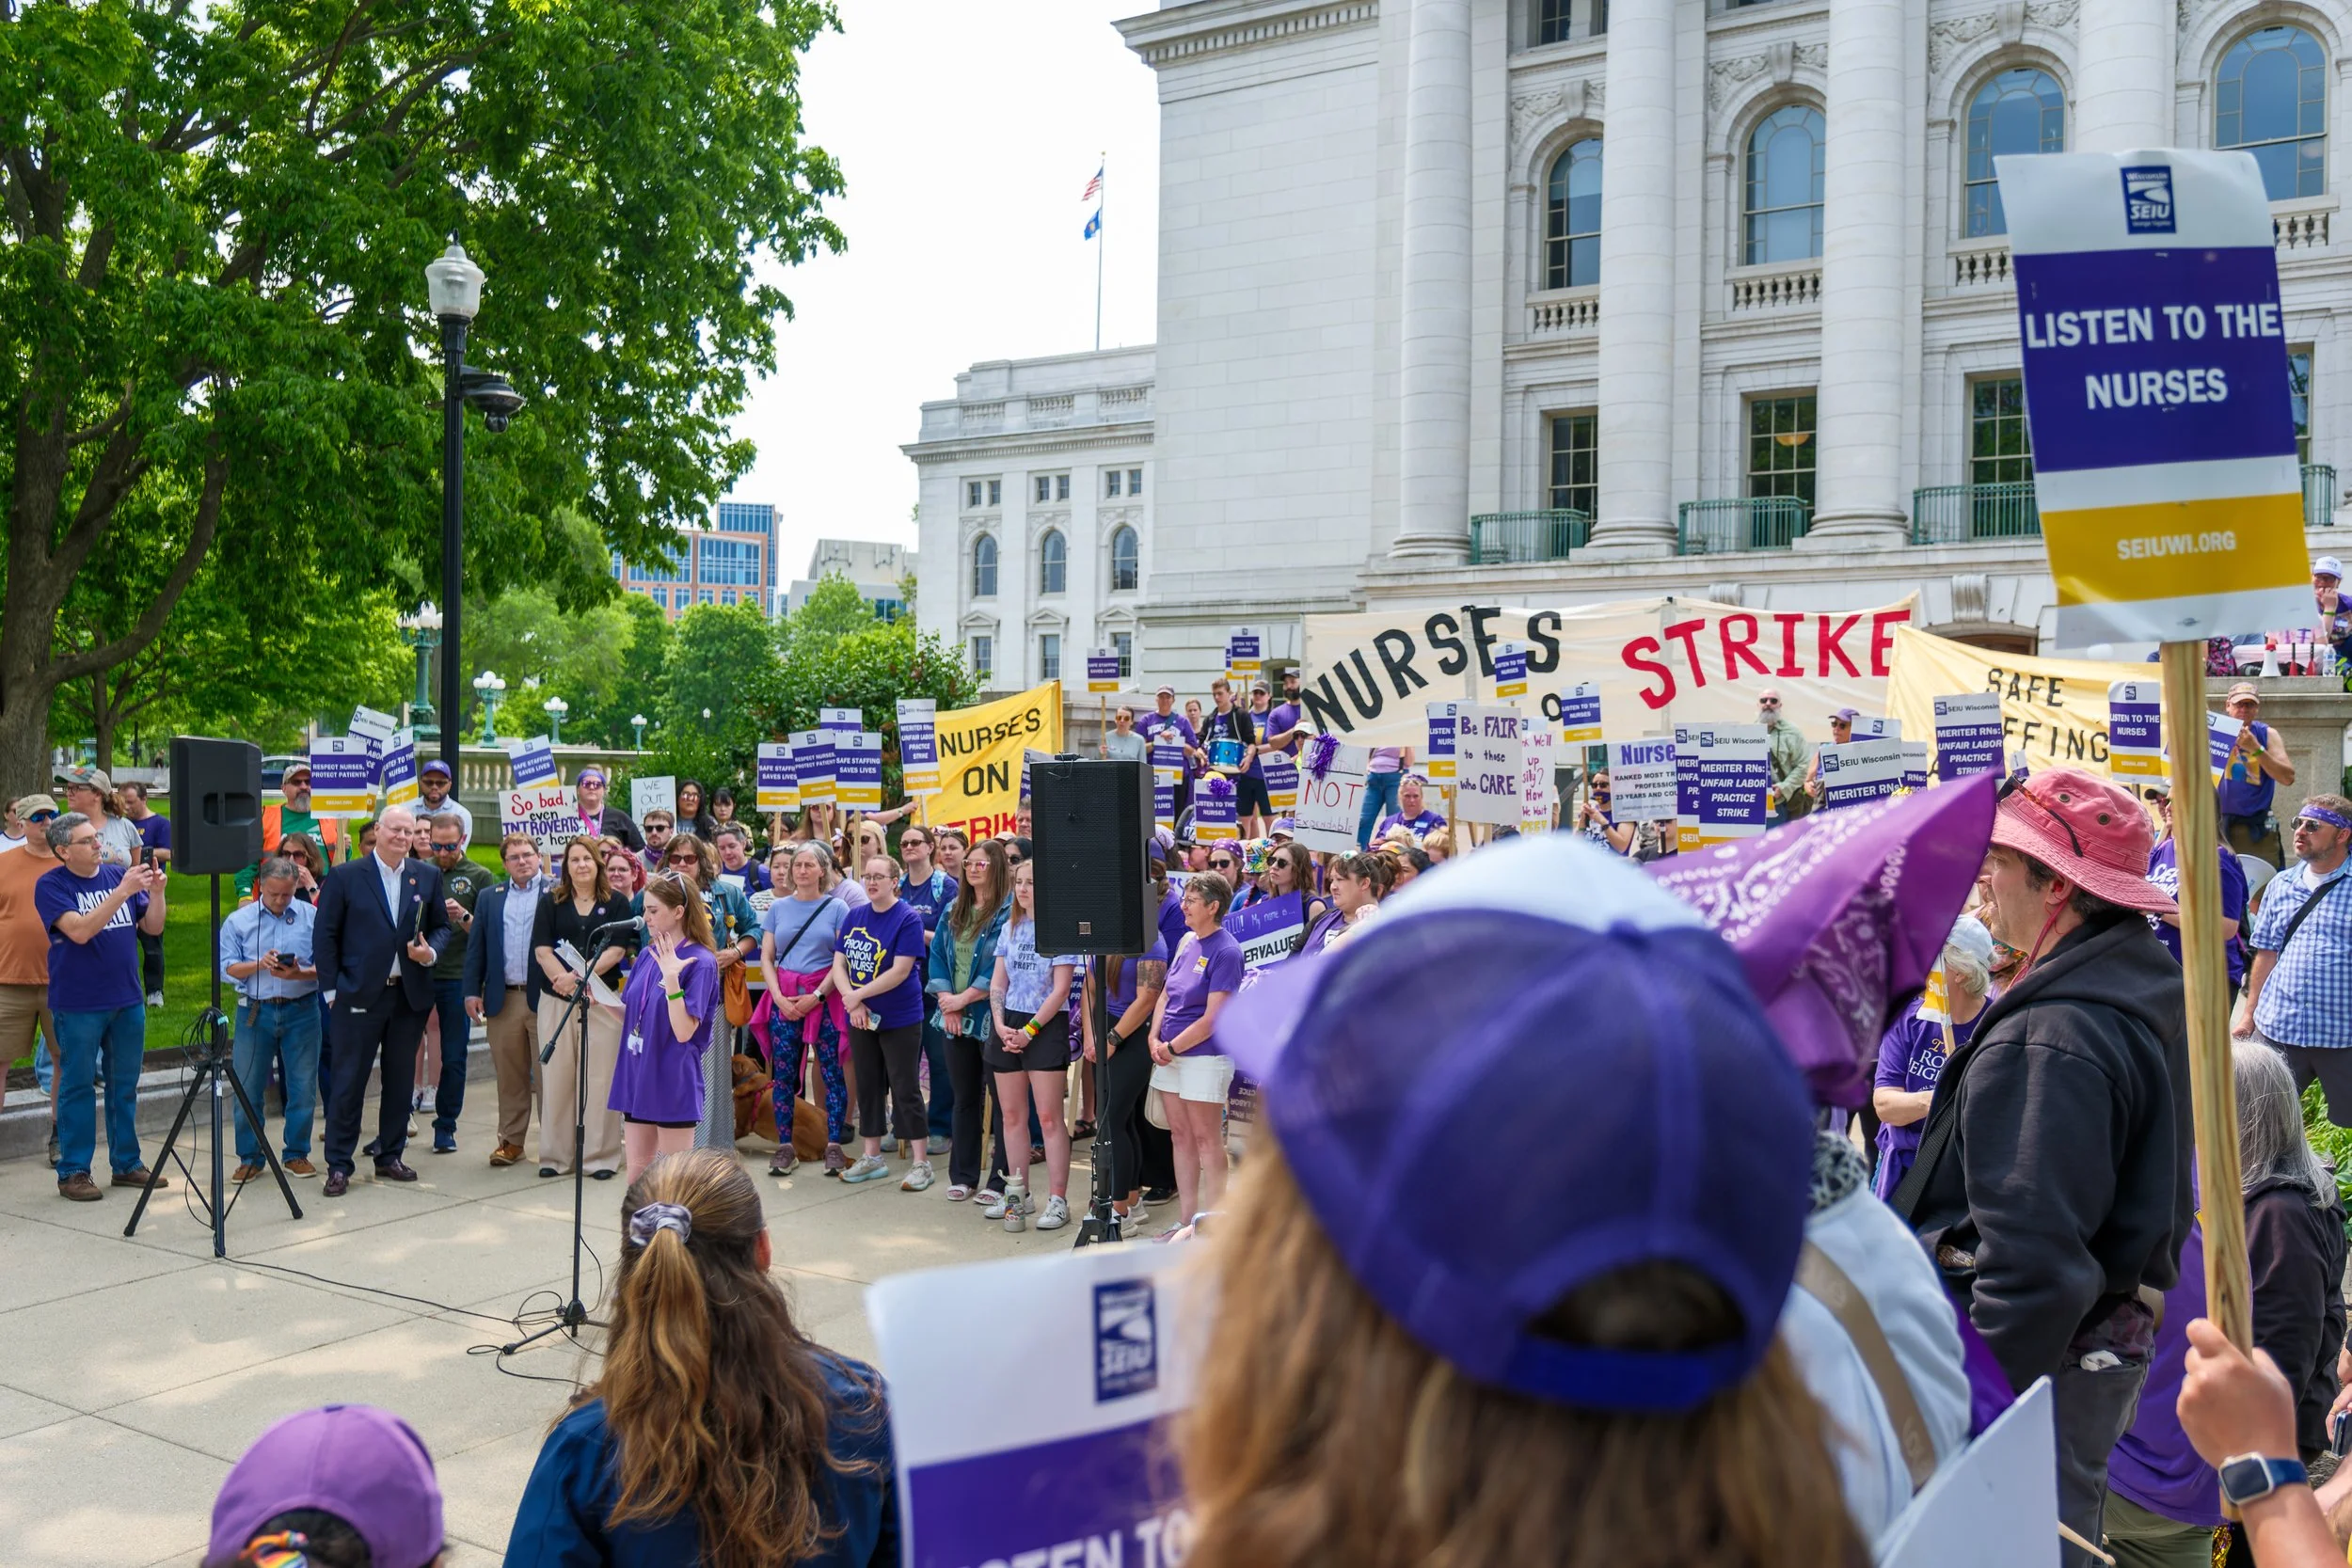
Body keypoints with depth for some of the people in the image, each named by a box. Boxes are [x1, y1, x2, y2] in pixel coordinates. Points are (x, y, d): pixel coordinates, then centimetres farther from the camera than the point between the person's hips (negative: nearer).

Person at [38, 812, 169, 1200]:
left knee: (125, 1085, 11)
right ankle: (73, 1172, 10)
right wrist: (121, 892, -25)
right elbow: (79, 930, -21)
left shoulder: (118, 874, 6)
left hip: (127, 1000, 5)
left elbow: (153, 927, 6)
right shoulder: (50, 885, -7)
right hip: (78, 1004, -5)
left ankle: (127, 1163, 21)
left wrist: (156, 892, -11)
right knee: (78, 1087, 2)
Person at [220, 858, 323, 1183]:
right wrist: (259, 965, -16)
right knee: (247, 1089, 4)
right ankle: (250, 1157, 16)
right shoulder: (238, 921, 5)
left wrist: (298, 974, -19)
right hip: (254, 1011, 1)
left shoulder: (312, 917, 1)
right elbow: (227, 968, 0)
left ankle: (296, 1154, 17)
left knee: (303, 1087, 3)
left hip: (301, 1010, -1)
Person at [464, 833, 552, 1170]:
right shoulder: (489, 898, 14)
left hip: (545, 997, -3)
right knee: (510, 1076, 8)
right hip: (503, 999, 3)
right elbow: (476, 947, 10)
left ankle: (553, 1140, 8)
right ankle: (511, 1140, 17)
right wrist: (472, 991, 2)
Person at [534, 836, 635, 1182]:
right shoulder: (550, 902, 9)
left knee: (600, 1076, -2)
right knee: (557, 1076, 4)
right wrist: (562, 979, -16)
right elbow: (542, 950, 1)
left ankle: (600, 1154, 3)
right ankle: (556, 1154, 12)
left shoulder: (616, 903, 6)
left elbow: (617, 950, -3)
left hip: (602, 1000, -1)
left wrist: (580, 976, -15)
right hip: (556, 1000, 1)